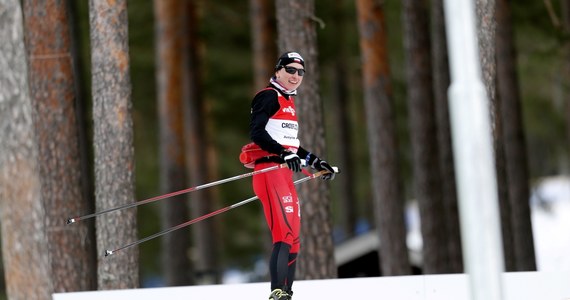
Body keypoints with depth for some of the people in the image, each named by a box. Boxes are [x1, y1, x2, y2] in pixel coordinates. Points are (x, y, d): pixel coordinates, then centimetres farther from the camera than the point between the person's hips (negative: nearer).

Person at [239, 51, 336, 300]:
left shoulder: (288, 102, 24)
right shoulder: (269, 97, -4)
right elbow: (257, 132, -16)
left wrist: (315, 162, 24)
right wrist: (284, 154, -26)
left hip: (284, 173, 10)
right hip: (269, 170, -10)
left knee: (293, 237, 9)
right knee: (285, 234, -20)